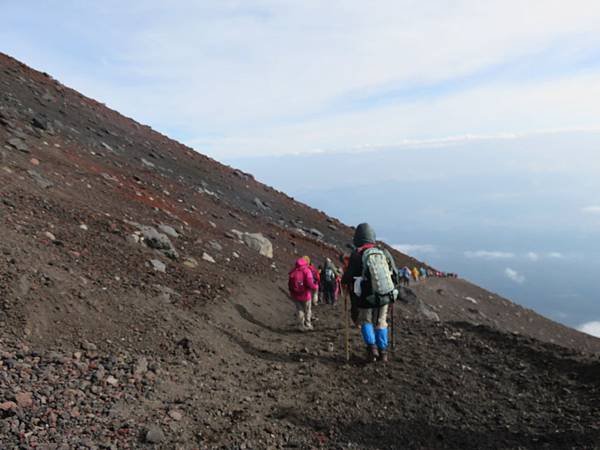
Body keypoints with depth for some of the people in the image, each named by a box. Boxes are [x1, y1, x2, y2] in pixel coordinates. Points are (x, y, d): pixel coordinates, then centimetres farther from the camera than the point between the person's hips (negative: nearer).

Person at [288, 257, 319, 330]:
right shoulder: (306, 271, -15)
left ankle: (302, 326, 12)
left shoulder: (292, 272, -1)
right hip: (305, 295, -3)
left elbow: (289, 285, 4)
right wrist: (316, 287, -4)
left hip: (295, 295, 3)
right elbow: (310, 284, -23)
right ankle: (307, 324, 23)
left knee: (299, 310, 14)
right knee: (307, 310, 15)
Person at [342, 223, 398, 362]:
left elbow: (347, 277, -7)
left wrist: (343, 281, 16)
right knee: (380, 323, 18)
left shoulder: (356, 255, -13)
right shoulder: (384, 253, -2)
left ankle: (372, 347, 3)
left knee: (366, 321, 18)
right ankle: (383, 352, 20)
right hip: (385, 296, 3)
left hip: (366, 298, -3)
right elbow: (395, 274, 8)